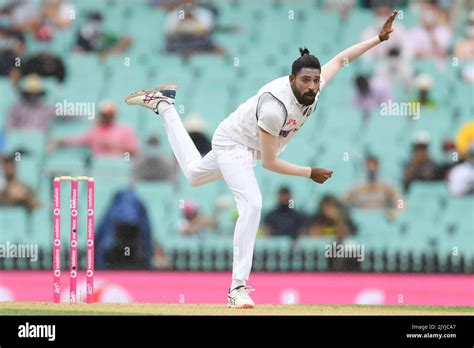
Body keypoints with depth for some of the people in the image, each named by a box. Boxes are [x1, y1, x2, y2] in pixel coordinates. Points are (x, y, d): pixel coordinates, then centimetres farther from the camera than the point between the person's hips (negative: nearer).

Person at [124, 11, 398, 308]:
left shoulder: (314, 89, -18)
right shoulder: (274, 106, -39)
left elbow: (340, 59, 2)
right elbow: (269, 162, -31)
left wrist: (379, 38, -1)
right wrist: (310, 173, -25)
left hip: (248, 148, 9)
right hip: (233, 143, -9)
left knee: (194, 174, 31)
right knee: (252, 204, -27)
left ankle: (165, 105, 42)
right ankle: (238, 288, -27)